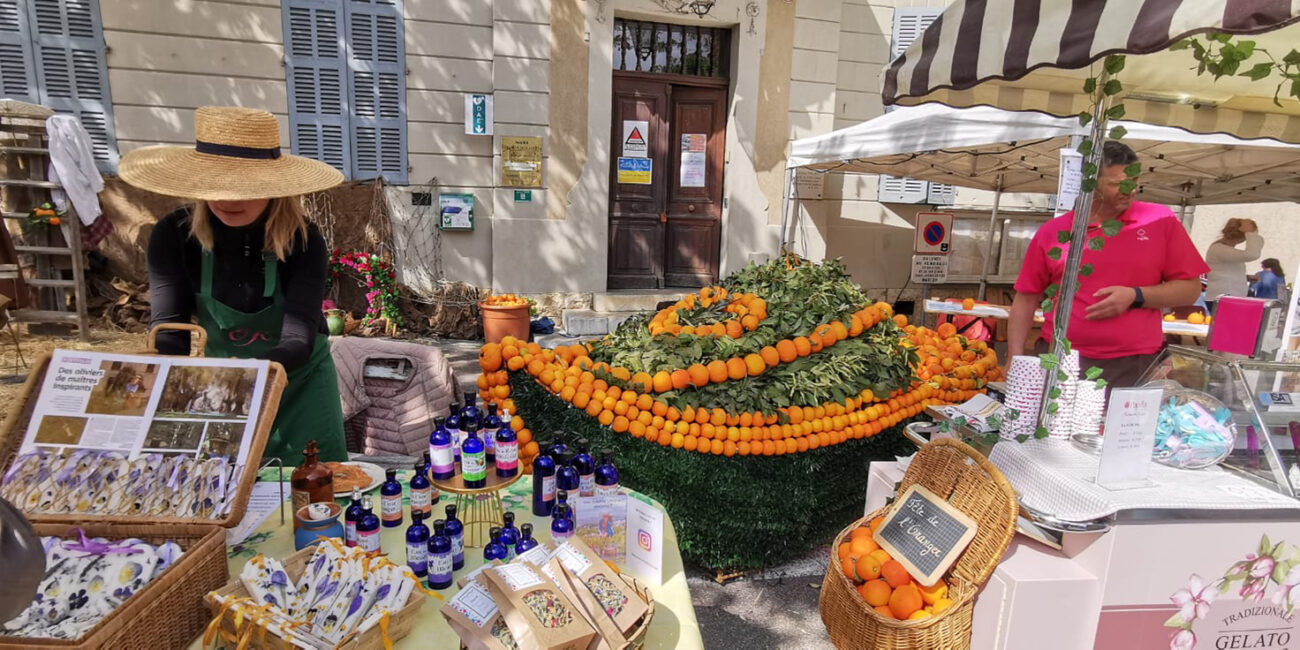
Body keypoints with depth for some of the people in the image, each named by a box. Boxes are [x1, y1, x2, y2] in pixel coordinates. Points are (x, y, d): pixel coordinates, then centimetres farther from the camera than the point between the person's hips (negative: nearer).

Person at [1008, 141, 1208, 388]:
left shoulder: (1161, 222, 5)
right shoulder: (1051, 232, 4)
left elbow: (1190, 288, 8)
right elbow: (1026, 299, 6)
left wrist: (1135, 297, -10)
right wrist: (1015, 360, -1)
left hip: (1133, 367, 0)